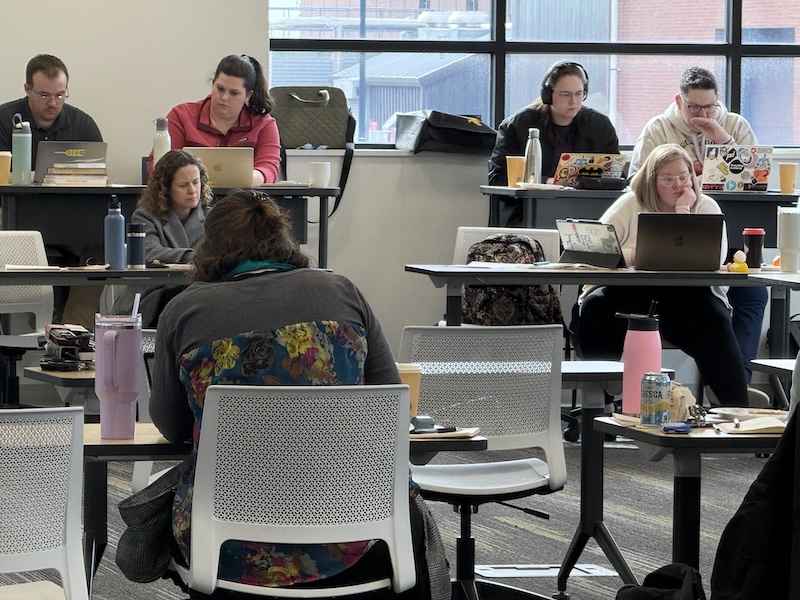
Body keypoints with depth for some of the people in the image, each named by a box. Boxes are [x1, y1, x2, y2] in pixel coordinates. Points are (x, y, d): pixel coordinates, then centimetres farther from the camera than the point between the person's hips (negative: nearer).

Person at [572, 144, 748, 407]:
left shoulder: (706, 207, 7)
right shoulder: (630, 204, 9)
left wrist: (683, 211, -9)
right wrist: (634, 255, -18)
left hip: (687, 295, -1)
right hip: (630, 294, 1)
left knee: (714, 320, -31)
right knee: (595, 307, -28)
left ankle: (737, 412, -25)